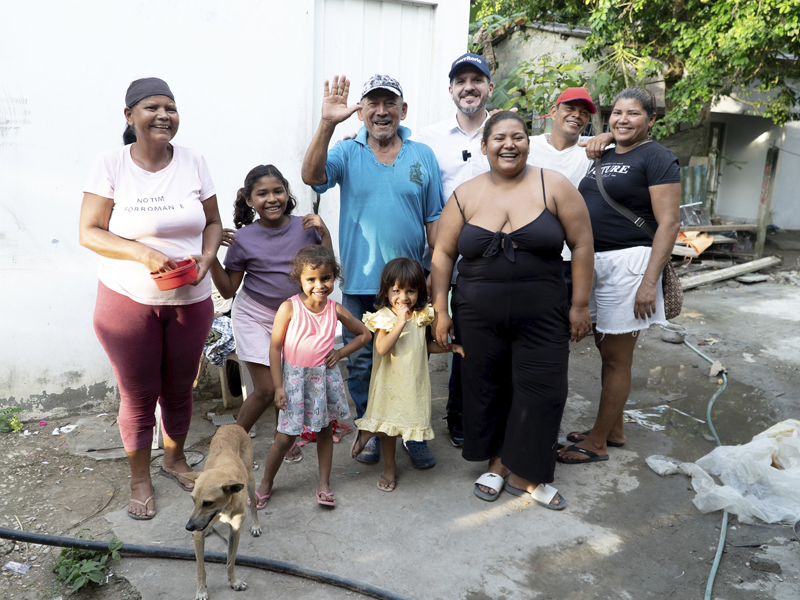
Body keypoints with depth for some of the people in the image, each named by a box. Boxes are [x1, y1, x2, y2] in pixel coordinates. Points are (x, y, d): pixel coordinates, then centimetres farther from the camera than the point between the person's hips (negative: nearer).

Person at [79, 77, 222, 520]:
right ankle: (140, 478, 30)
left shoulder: (193, 162, 0)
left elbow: (213, 222, 7)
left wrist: (206, 256, -12)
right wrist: (143, 253, -23)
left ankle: (174, 459, 41)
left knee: (179, 390, 15)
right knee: (138, 395, 9)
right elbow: (89, 232, -9)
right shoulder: (110, 164, -7)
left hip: (190, 300, 3)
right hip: (127, 301, -2)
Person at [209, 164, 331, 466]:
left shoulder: (305, 227, -6)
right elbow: (228, 289, -4)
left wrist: (324, 233, -15)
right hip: (254, 316, -2)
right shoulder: (243, 239, -10)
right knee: (266, 389, -5)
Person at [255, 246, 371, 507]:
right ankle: (266, 484, 23)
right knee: (285, 436, 2)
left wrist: (340, 352, -3)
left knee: (325, 430, 12)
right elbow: (275, 348, -8)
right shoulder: (289, 308, -13)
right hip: (295, 377, -3)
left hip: (326, 377, 3)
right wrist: (278, 386, -9)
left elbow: (365, 335, 10)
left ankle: (324, 484, 26)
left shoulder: (335, 309, -4)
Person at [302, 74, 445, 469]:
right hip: (360, 283, 0)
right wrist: (326, 124, -30)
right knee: (361, 363, 10)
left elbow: (434, 219, 6)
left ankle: (414, 436, 27)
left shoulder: (422, 155, 5)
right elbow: (312, 176, -18)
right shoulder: (347, 152, 2)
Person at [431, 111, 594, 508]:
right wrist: (440, 311, 3)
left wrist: (580, 304, -3)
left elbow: (581, 245, -1)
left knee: (540, 390, 0)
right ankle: (496, 463, 30)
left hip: (541, 314, -1)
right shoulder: (465, 196, 3)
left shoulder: (554, 187, -3)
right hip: (480, 316, 2)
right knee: (487, 387, 10)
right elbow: (443, 255, 5)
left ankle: (525, 474, 19)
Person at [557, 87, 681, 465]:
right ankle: (613, 430, 29)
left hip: (627, 263, -8)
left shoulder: (657, 158, -7)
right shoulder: (603, 157, 15)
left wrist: (649, 282, -20)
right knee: (606, 351, 15)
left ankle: (597, 443, 11)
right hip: (594, 263, 8)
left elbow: (668, 223, -14)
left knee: (616, 358, 1)